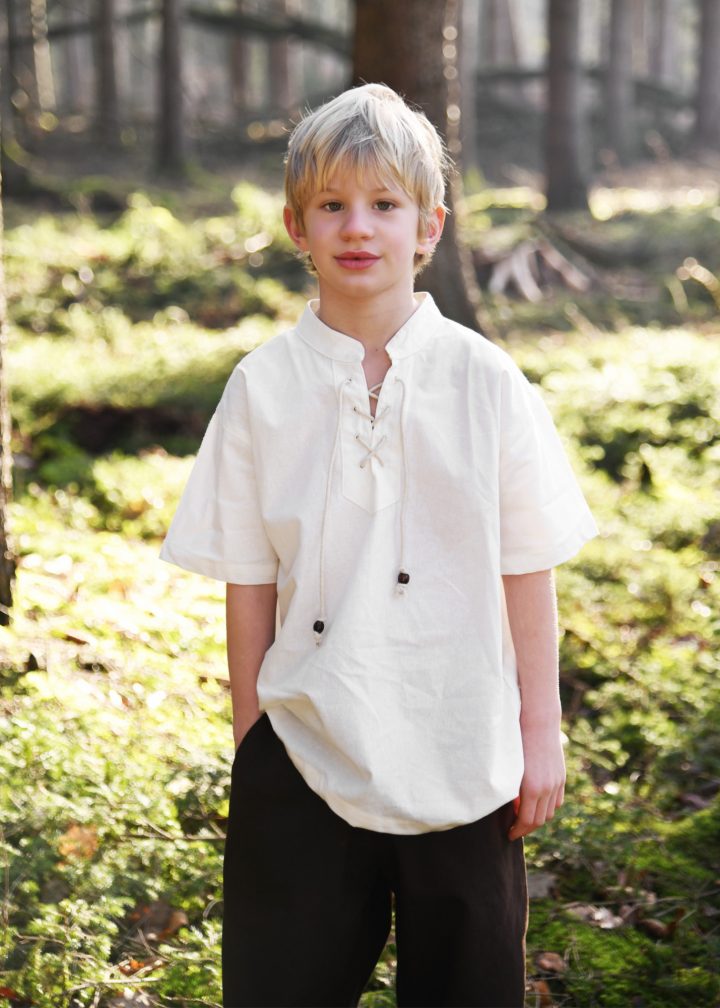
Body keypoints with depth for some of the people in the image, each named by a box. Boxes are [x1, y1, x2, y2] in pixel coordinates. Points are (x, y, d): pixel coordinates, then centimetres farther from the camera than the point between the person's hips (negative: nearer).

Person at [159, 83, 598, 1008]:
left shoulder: (485, 381, -4)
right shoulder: (262, 387, -3)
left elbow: (527, 570, -1)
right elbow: (249, 583, 0)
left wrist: (542, 734, 0)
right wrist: (248, 744, 2)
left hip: (462, 757, 0)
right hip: (305, 755, 0)